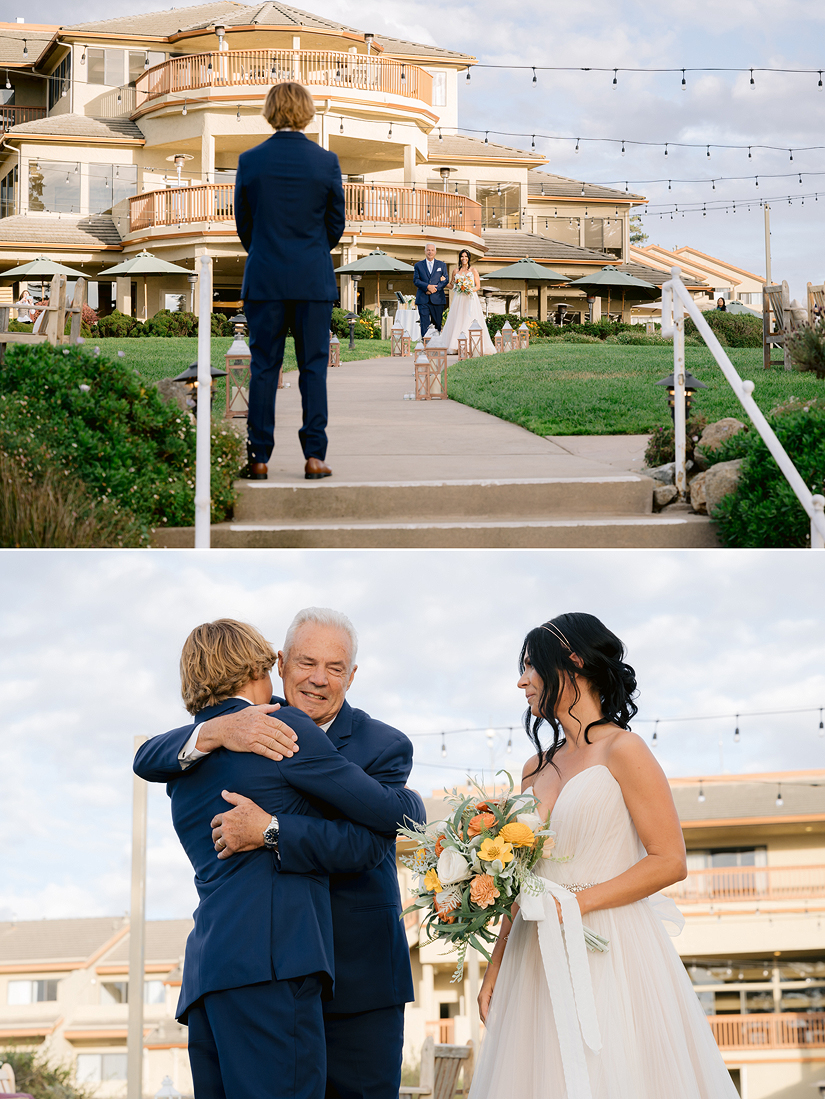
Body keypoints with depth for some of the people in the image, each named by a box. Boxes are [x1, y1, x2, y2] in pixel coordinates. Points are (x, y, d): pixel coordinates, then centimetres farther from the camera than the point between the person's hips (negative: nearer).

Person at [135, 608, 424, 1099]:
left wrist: (269, 830, -29)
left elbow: (368, 843, -19)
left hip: (358, 980, -3)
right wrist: (216, 732, -23)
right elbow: (150, 760, -3)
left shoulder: (384, 747, -4)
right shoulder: (254, 726, 6)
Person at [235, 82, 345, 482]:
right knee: (313, 366, 4)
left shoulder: (250, 161, -3)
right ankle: (314, 456, 1)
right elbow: (336, 224, 5)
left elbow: (243, 224, 5)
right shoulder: (326, 161, -3)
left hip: (264, 279, 0)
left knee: (263, 367, 4)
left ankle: (259, 458, 4)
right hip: (314, 280, 0)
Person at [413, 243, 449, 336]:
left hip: (437, 299, 1)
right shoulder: (418, 265, 11)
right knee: (425, 324, -8)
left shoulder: (442, 265, 13)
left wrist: (435, 288, -12)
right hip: (423, 300, -1)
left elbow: (445, 280, 4)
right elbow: (416, 280, 1)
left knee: (437, 324, 3)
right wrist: (427, 286, -15)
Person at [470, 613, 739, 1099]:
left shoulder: (622, 751, -5)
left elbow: (670, 862, -10)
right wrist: (495, 969, 9)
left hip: (609, 953, -6)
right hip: (539, 962, 6)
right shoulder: (536, 769, 14)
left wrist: (574, 904, -15)